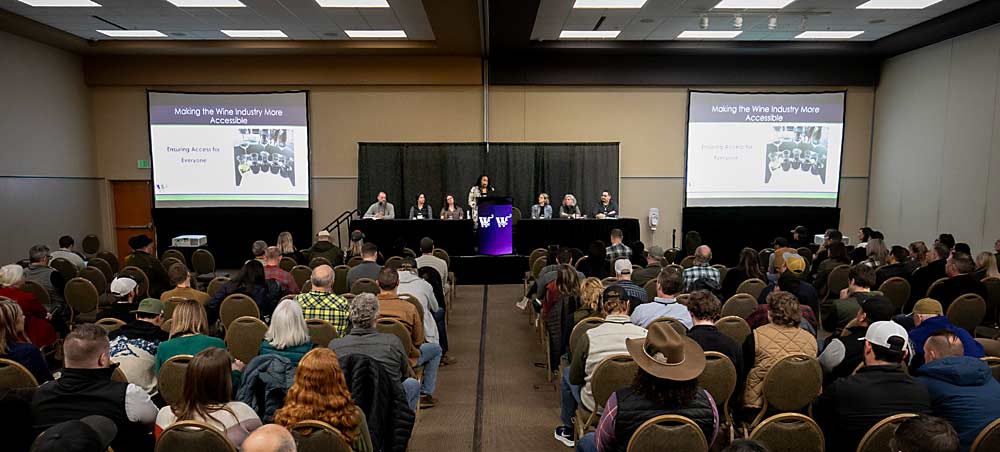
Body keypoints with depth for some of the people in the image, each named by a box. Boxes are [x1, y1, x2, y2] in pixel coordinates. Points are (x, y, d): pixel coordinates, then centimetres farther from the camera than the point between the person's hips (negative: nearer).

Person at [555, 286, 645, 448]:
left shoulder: (589, 336, -19)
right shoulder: (645, 335, -17)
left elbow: (575, 378, -5)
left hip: (596, 405, -2)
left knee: (567, 373, 25)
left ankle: (568, 430, 38)